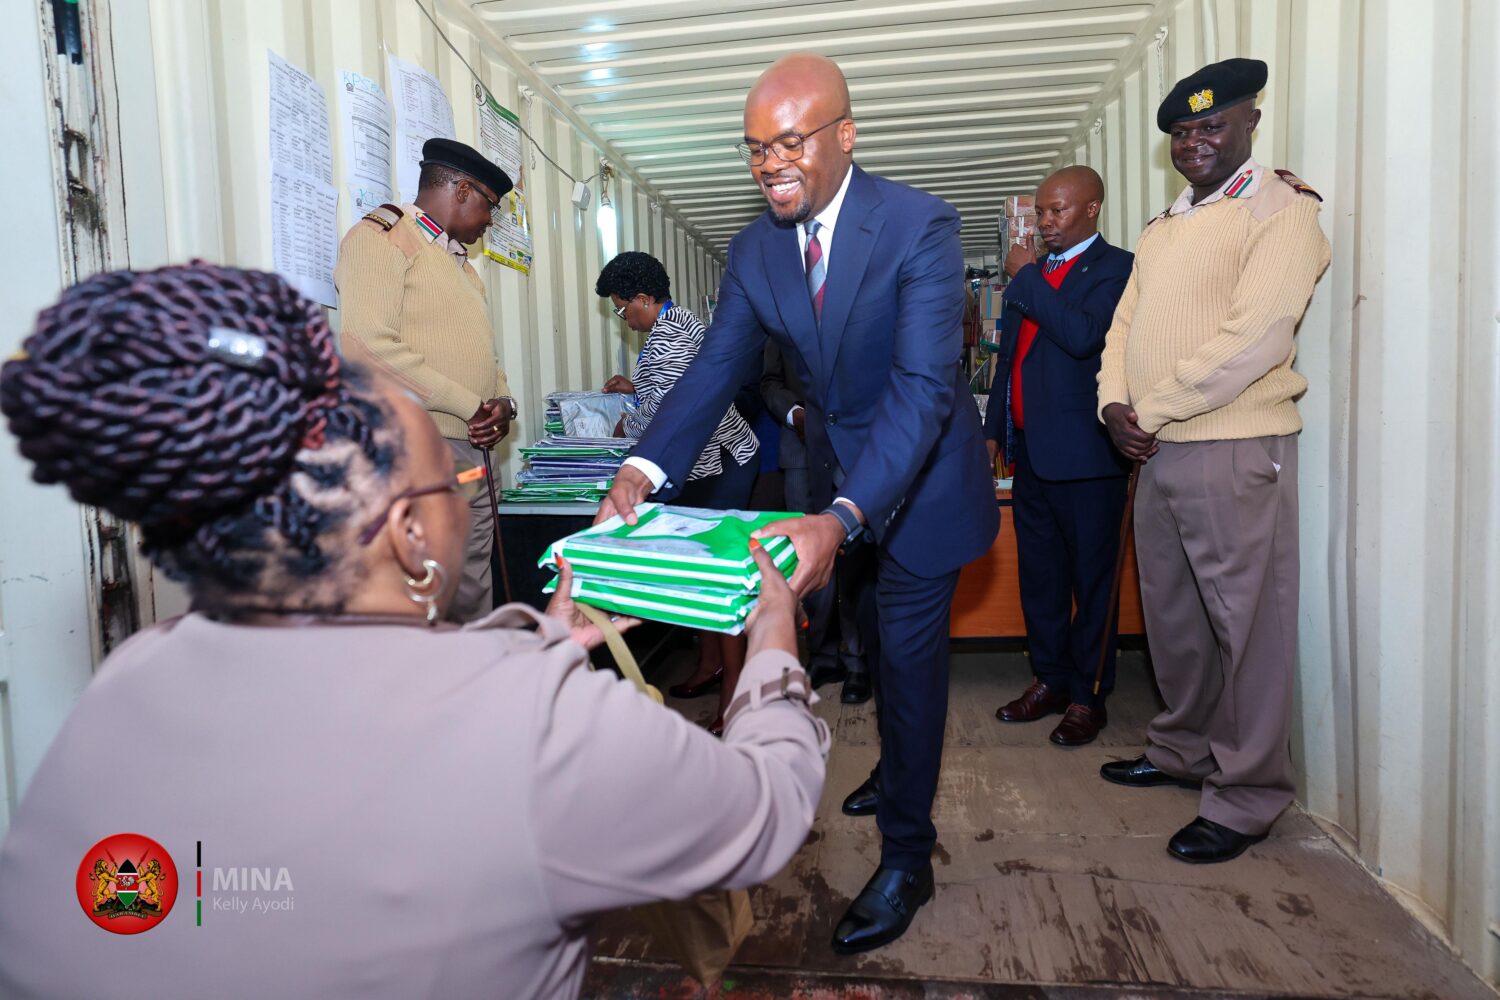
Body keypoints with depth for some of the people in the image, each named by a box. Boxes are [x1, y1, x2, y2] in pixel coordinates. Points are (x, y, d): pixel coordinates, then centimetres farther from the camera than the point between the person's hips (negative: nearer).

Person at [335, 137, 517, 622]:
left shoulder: (459, 262, 22)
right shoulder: (381, 237, -5)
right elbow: (368, 347, -18)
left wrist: (503, 402, 2)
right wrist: (472, 406, -14)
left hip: (472, 451, 9)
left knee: (472, 598, 13)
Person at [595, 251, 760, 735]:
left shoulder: (666, 335, -16)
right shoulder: (680, 320, 17)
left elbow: (664, 409, -21)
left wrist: (625, 424, -3)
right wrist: (635, 385, 26)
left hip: (719, 465, -11)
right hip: (708, 462, 11)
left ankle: (733, 691, -3)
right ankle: (711, 664, 27)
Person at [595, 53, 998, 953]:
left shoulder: (920, 226, -26)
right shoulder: (754, 249, -8)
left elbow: (922, 387, -35)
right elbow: (716, 368, -12)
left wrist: (843, 521, -49)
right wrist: (646, 470, -31)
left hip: (922, 477, -5)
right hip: (833, 471, 6)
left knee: (908, 653, 2)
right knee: (877, 644, 23)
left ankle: (907, 860, 20)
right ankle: (899, 769, 51)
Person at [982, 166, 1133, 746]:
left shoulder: (1115, 269, -6)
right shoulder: (1030, 272, 16)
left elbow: (1085, 336, -24)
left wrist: (1028, 279, -14)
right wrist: (995, 430, 19)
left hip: (1084, 454, -7)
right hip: (1030, 451, 8)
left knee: (1091, 580, 3)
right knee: (1039, 576, 14)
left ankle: (1088, 697, 15)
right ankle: (1050, 681, 27)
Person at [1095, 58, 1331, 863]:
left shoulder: (1282, 209, -5)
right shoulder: (1162, 230, 19)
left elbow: (1254, 337, -17)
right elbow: (1125, 327, 15)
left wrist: (1153, 409, -13)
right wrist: (1116, 404, -4)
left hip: (1234, 449, -7)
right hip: (1156, 450, 8)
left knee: (1245, 621, 0)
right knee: (1171, 613, 16)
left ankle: (1247, 796, 12)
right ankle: (1184, 749, 33)